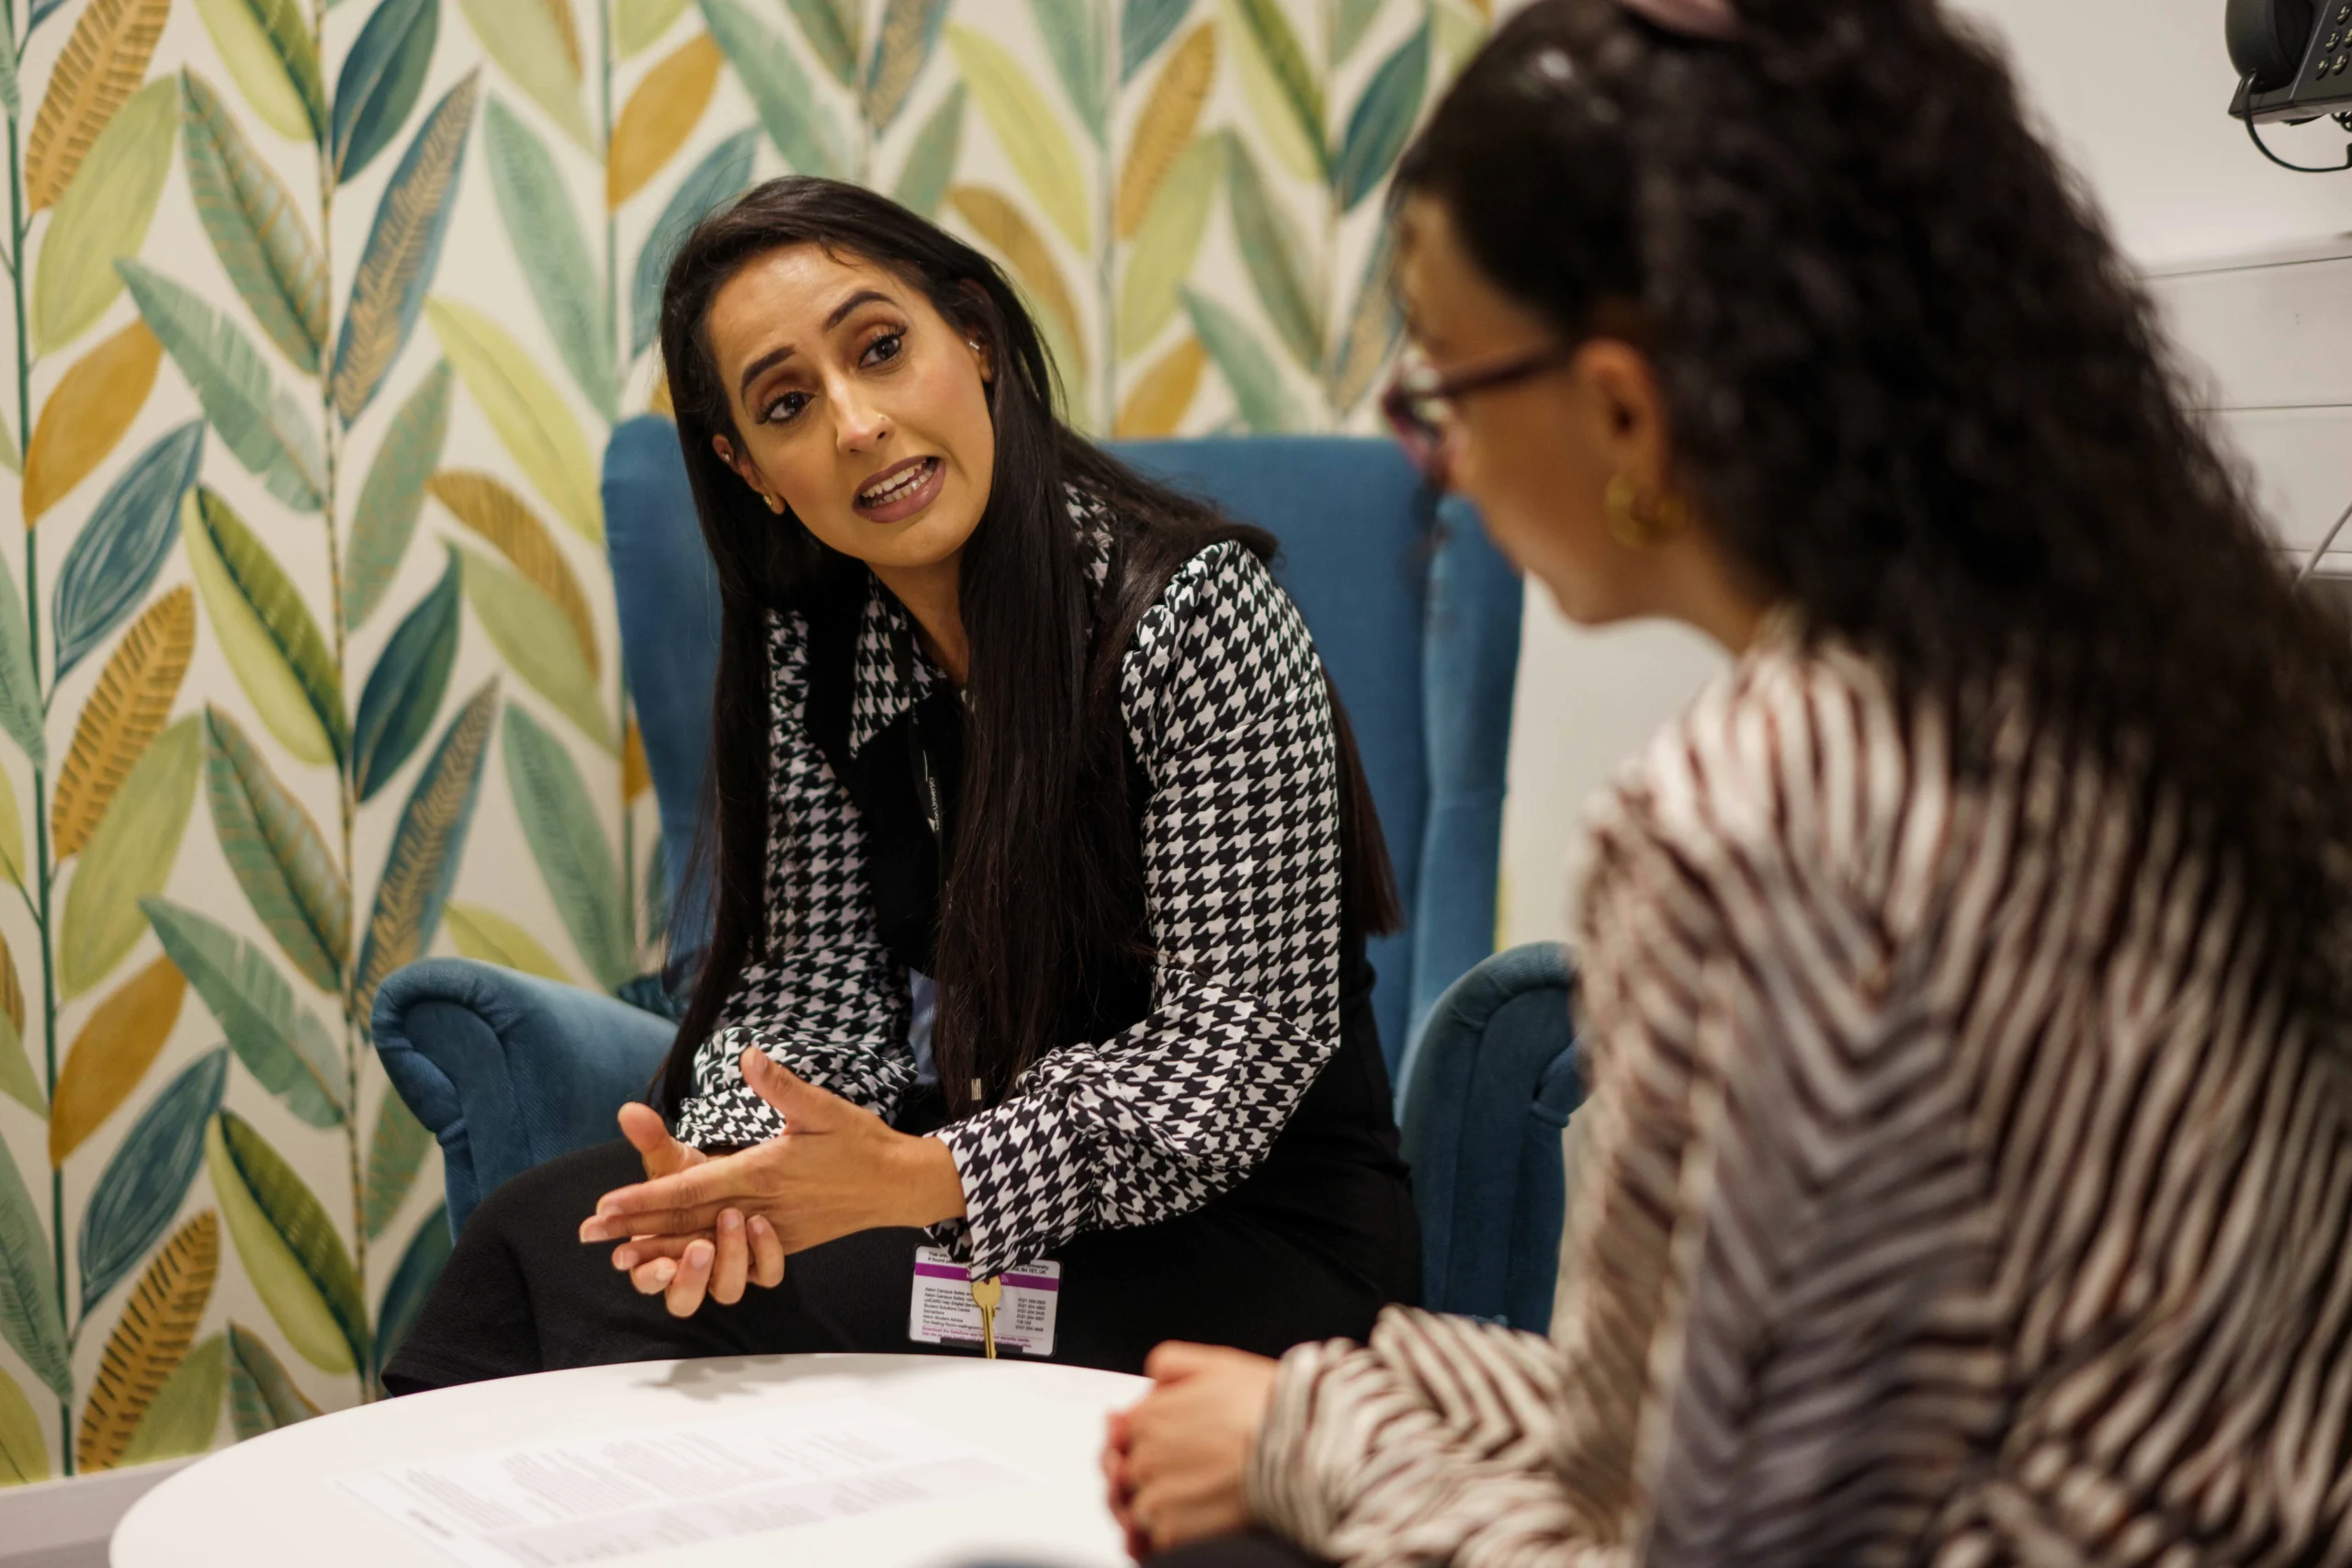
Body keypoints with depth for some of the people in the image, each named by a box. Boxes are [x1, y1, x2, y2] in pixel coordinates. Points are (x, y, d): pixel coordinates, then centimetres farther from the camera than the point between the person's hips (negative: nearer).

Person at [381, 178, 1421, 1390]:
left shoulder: (1198, 606, -18)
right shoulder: (813, 647, 1)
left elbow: (1246, 1044, -20)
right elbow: (806, 983, 1)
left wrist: (919, 1180, -32)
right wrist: (741, 1171, -22)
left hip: (1259, 1236, -5)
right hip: (986, 1150, 6)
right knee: (541, 1231, -15)